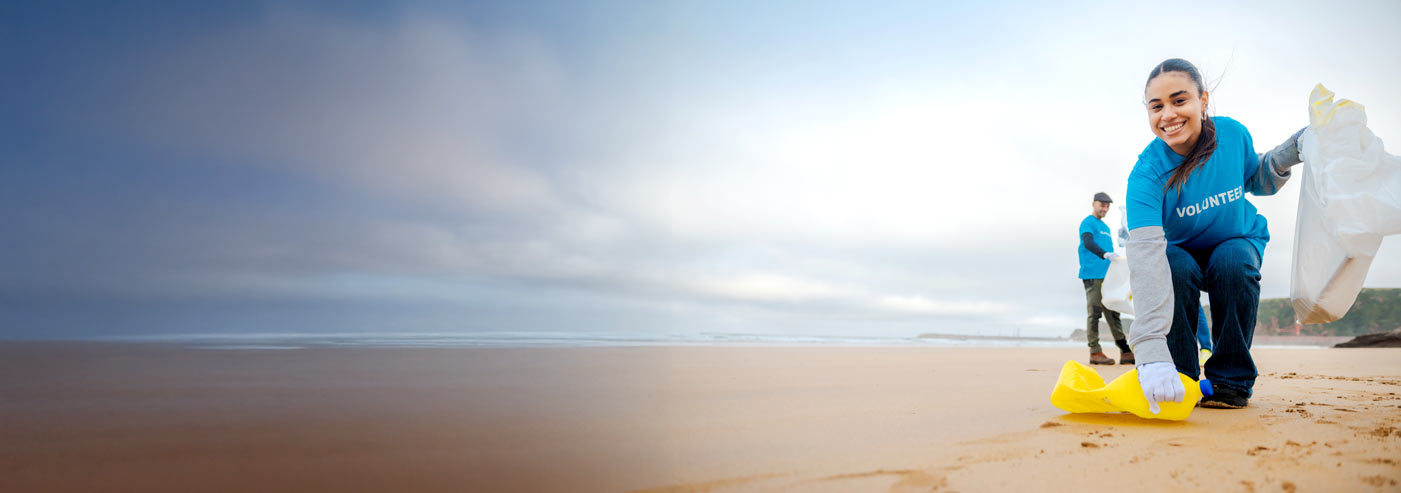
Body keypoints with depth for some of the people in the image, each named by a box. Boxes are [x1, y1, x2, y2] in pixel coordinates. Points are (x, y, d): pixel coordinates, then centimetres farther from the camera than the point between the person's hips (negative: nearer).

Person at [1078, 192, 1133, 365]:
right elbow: (1088, 242, -18)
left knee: (1113, 313, 7)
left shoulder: (1105, 227, 24)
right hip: (1092, 275, -8)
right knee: (1094, 312, -8)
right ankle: (1095, 352, -6)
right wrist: (1105, 254, -34)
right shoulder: (1088, 222, -1)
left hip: (1107, 276, 8)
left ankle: (1125, 352, 8)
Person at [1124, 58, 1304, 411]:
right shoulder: (1146, 173, -31)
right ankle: (1177, 379, -15)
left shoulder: (1232, 134, -19)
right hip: (1183, 251, -2)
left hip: (1238, 242, 2)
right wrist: (1151, 349, -56)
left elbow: (1257, 182, 4)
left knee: (1233, 262, -31)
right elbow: (1146, 253, -45)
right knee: (1175, 269, -34)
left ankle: (1231, 380, -15)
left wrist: (1287, 155, -21)